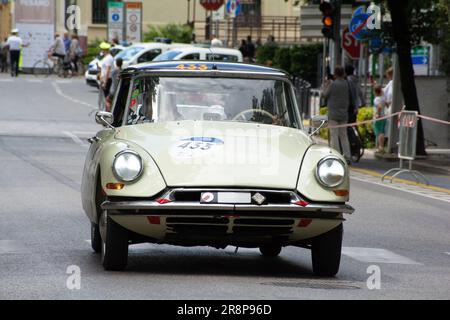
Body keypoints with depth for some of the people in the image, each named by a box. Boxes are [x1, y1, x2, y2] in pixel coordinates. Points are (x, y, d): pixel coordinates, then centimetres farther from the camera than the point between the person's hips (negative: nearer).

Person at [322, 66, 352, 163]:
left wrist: (325, 86, 16)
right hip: (344, 114, 5)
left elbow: (324, 95, -4)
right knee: (344, 135, 12)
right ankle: (347, 156, 7)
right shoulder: (346, 84, 2)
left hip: (333, 113, -5)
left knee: (334, 136, -3)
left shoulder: (333, 84, -13)